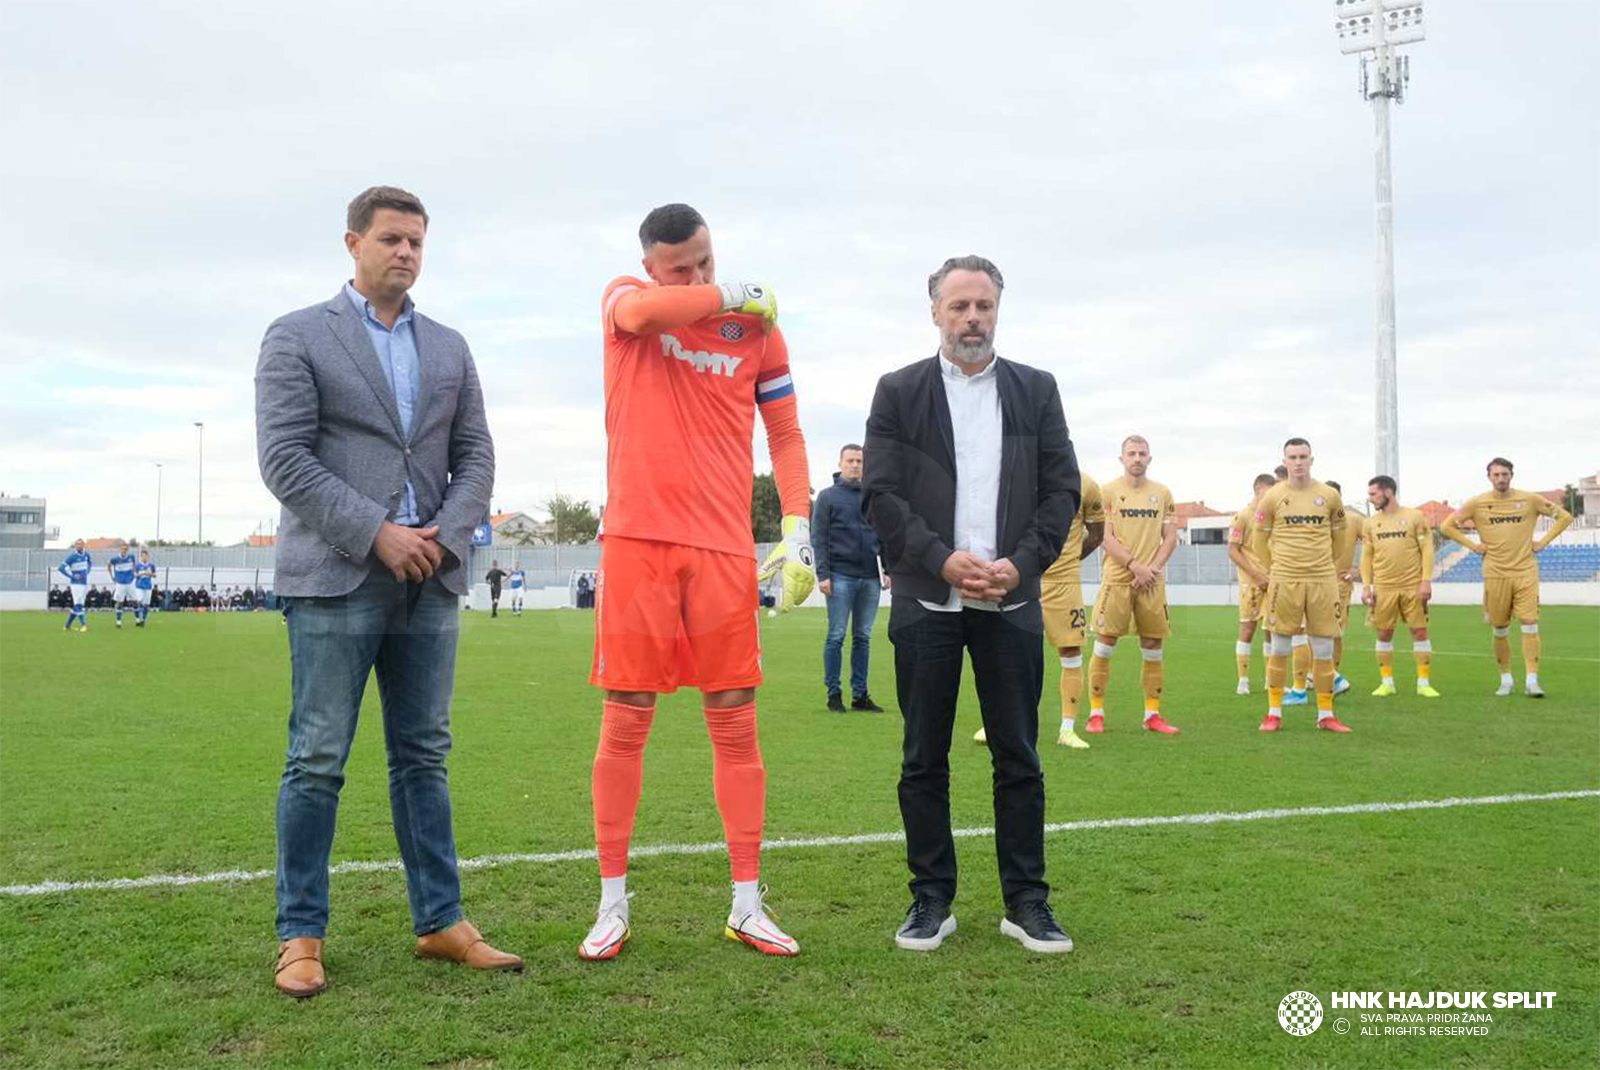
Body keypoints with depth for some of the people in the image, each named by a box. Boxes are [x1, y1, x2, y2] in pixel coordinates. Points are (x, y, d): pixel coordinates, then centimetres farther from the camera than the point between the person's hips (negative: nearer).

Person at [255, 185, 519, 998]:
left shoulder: (449, 348, 16)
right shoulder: (296, 337, 2)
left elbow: (475, 456, 11)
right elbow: (284, 458, -8)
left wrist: (445, 536, -7)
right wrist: (376, 532, -15)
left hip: (430, 581, 4)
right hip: (335, 579, -4)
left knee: (423, 757, 9)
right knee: (317, 762, -1)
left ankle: (440, 923, 15)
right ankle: (300, 934, 9)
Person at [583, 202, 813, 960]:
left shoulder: (757, 328, 9)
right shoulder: (624, 300, 5)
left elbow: (786, 435, 13)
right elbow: (643, 313, -21)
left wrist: (798, 528, 1)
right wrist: (731, 295, -7)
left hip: (724, 548, 2)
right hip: (637, 542, -1)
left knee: (736, 725, 4)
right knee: (624, 724, 2)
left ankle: (748, 906, 14)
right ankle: (613, 907, 14)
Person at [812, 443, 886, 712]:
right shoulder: (828, 497, 4)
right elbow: (818, 538, -1)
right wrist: (823, 574, -10)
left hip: (870, 578, 4)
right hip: (841, 576, -4)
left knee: (863, 637, 6)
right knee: (837, 636, -3)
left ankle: (860, 694, 11)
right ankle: (834, 694, 4)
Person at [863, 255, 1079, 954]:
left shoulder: (1036, 390, 11)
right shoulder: (898, 392, 5)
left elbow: (1062, 489, 7)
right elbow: (881, 494, -2)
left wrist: (1021, 563, -8)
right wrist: (944, 560, -13)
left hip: (1011, 599, 1)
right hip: (926, 600, -1)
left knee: (1018, 757, 4)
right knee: (924, 759, 4)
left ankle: (1026, 901, 14)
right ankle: (931, 899, 15)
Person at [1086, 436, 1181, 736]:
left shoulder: (1162, 494, 11)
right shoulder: (1107, 491, 0)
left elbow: (1170, 538, 9)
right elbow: (1105, 538, -6)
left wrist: (1153, 568, -6)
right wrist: (1135, 566, -15)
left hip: (1152, 581, 4)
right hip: (1117, 577, -3)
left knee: (1153, 649, 6)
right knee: (1105, 645, -3)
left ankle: (1153, 714, 15)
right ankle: (1096, 713, 5)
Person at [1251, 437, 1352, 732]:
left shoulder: (1330, 496, 4)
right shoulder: (1272, 497, 0)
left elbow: (1338, 536, 17)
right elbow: (1260, 540, 10)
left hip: (1322, 581, 1)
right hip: (1284, 582, -1)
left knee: (1324, 650, 5)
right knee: (1278, 648, 3)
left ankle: (1325, 714, 14)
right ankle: (1274, 713, 12)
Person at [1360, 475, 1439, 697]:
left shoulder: (1415, 517, -1)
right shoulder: (1371, 524, 8)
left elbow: (1427, 550, -3)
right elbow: (1366, 556, 10)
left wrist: (1426, 581, -10)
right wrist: (1366, 586, 2)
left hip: (1413, 587, -3)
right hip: (1383, 588, 3)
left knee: (1420, 631, -1)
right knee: (1384, 633, 4)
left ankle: (1423, 683, 6)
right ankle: (1386, 683, 14)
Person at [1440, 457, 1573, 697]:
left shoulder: (1529, 499, 1)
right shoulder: (1477, 503, 1)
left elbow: (1564, 516, 10)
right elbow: (1447, 526, 7)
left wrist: (1543, 542, 1)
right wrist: (1473, 546, 0)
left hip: (1526, 572, 0)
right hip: (1495, 575, 0)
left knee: (1530, 626, -8)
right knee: (1500, 630, 6)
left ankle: (1531, 681, -6)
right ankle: (1505, 680, 18)